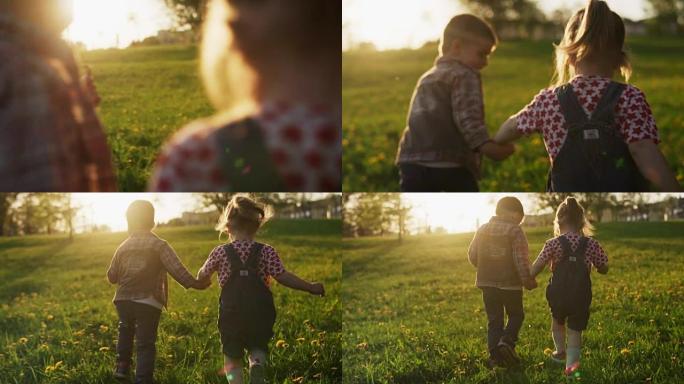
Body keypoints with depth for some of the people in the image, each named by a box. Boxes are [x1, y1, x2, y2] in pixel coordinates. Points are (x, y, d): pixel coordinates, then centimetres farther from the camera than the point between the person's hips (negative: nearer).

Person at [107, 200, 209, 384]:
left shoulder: (123, 247, 8)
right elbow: (176, 268, -19)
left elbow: (112, 276, 14)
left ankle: (122, 367, 31)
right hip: (148, 301, -4)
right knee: (146, 342, 2)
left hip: (123, 299, 4)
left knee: (125, 332, 30)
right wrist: (193, 283, -19)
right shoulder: (159, 245, -6)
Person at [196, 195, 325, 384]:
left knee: (232, 357, 15)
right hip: (260, 314, 0)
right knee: (258, 347, 22)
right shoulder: (266, 252, -1)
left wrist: (205, 281, 35)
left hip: (231, 314, 0)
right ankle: (257, 362, -13)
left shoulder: (220, 252, 1)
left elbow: (202, 277, 12)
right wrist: (310, 287, -4)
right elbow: (283, 276, -11)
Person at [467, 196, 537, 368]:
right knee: (516, 315, 14)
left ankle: (495, 355, 2)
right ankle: (507, 341, -9)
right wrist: (528, 280, -6)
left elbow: (472, 255, 10)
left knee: (494, 319, 11)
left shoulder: (482, 230, 5)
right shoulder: (515, 231, -10)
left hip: (487, 283, 4)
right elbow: (521, 259, -15)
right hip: (510, 283, -4)